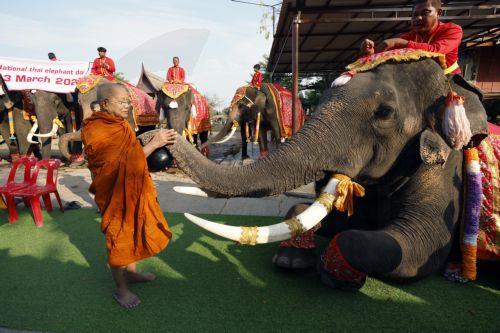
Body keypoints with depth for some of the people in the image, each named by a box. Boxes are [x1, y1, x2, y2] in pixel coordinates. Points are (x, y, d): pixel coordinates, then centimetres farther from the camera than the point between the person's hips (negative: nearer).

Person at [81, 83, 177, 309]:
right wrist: (153, 143, -21)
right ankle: (121, 289, 24)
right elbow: (125, 162, -22)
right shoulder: (97, 131, -19)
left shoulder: (119, 124, 8)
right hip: (115, 194, -9)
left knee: (132, 232, 21)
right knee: (118, 238, 5)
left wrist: (156, 141, -3)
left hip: (131, 191, 9)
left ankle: (131, 273, 42)